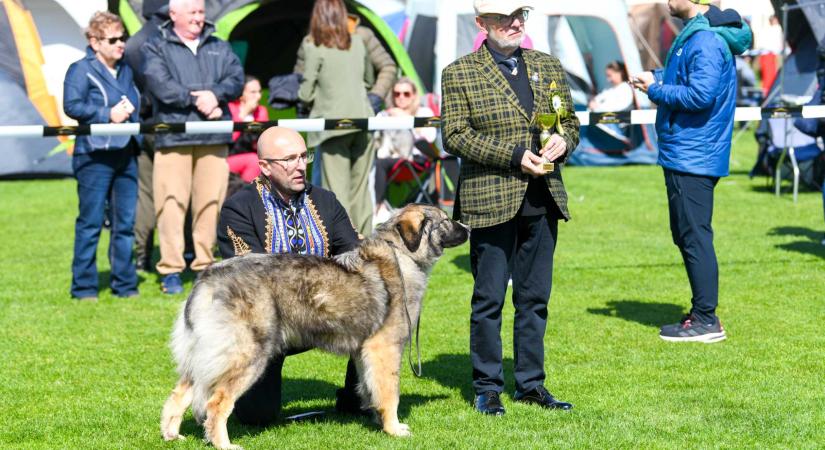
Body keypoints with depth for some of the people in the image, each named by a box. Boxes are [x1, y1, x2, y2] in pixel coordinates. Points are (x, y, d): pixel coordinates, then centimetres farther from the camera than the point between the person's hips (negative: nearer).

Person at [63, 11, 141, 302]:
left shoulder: (125, 71, 18)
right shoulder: (81, 70, -3)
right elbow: (71, 106, -13)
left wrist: (129, 109, 7)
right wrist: (108, 114, -15)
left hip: (125, 154, 7)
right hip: (94, 156, -7)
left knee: (125, 222, 8)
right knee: (90, 223, -4)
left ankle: (124, 284, 16)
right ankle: (84, 288, 2)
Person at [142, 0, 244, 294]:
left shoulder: (220, 48, 21)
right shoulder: (156, 48, 9)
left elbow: (237, 79, 7)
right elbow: (161, 85, -6)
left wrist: (215, 94, -12)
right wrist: (197, 101, -9)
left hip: (214, 139, 3)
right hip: (172, 139, -3)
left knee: (211, 202, -1)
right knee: (171, 202, -8)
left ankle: (206, 266, 7)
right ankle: (171, 270, -5)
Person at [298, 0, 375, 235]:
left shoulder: (314, 47, -7)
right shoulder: (358, 43, 9)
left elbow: (306, 94, -5)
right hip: (362, 119, 5)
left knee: (336, 188, -2)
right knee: (360, 187, 11)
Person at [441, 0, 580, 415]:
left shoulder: (548, 66, 13)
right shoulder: (459, 73, -1)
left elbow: (570, 121, 17)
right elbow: (455, 135, -8)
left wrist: (563, 141, -7)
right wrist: (513, 155, -16)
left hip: (542, 201, 4)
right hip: (490, 202, -4)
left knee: (535, 297, 9)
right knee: (489, 299, 0)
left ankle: (530, 383, 19)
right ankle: (487, 388, 10)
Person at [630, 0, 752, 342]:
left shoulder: (706, 41, -19)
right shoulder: (693, 34, 13)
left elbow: (701, 94, -25)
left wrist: (656, 89, -14)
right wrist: (659, 77, 5)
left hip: (693, 158, -11)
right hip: (683, 157, 11)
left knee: (695, 237, -6)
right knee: (686, 236, 16)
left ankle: (706, 321, -1)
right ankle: (701, 312, 24)